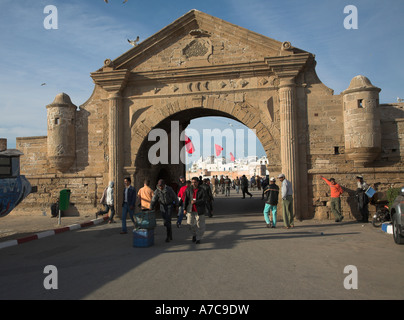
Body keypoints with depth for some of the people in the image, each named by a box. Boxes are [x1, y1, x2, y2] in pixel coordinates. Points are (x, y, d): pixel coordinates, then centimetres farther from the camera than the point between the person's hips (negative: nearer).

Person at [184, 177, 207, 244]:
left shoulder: (202, 190, -2)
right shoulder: (188, 190, 5)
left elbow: (203, 200, -10)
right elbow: (186, 200, 7)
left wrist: (195, 202, -21)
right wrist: (185, 208, 2)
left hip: (199, 210, -2)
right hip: (190, 210, 2)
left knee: (200, 225, 2)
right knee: (190, 224, 1)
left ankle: (198, 238, 18)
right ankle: (194, 234, 29)